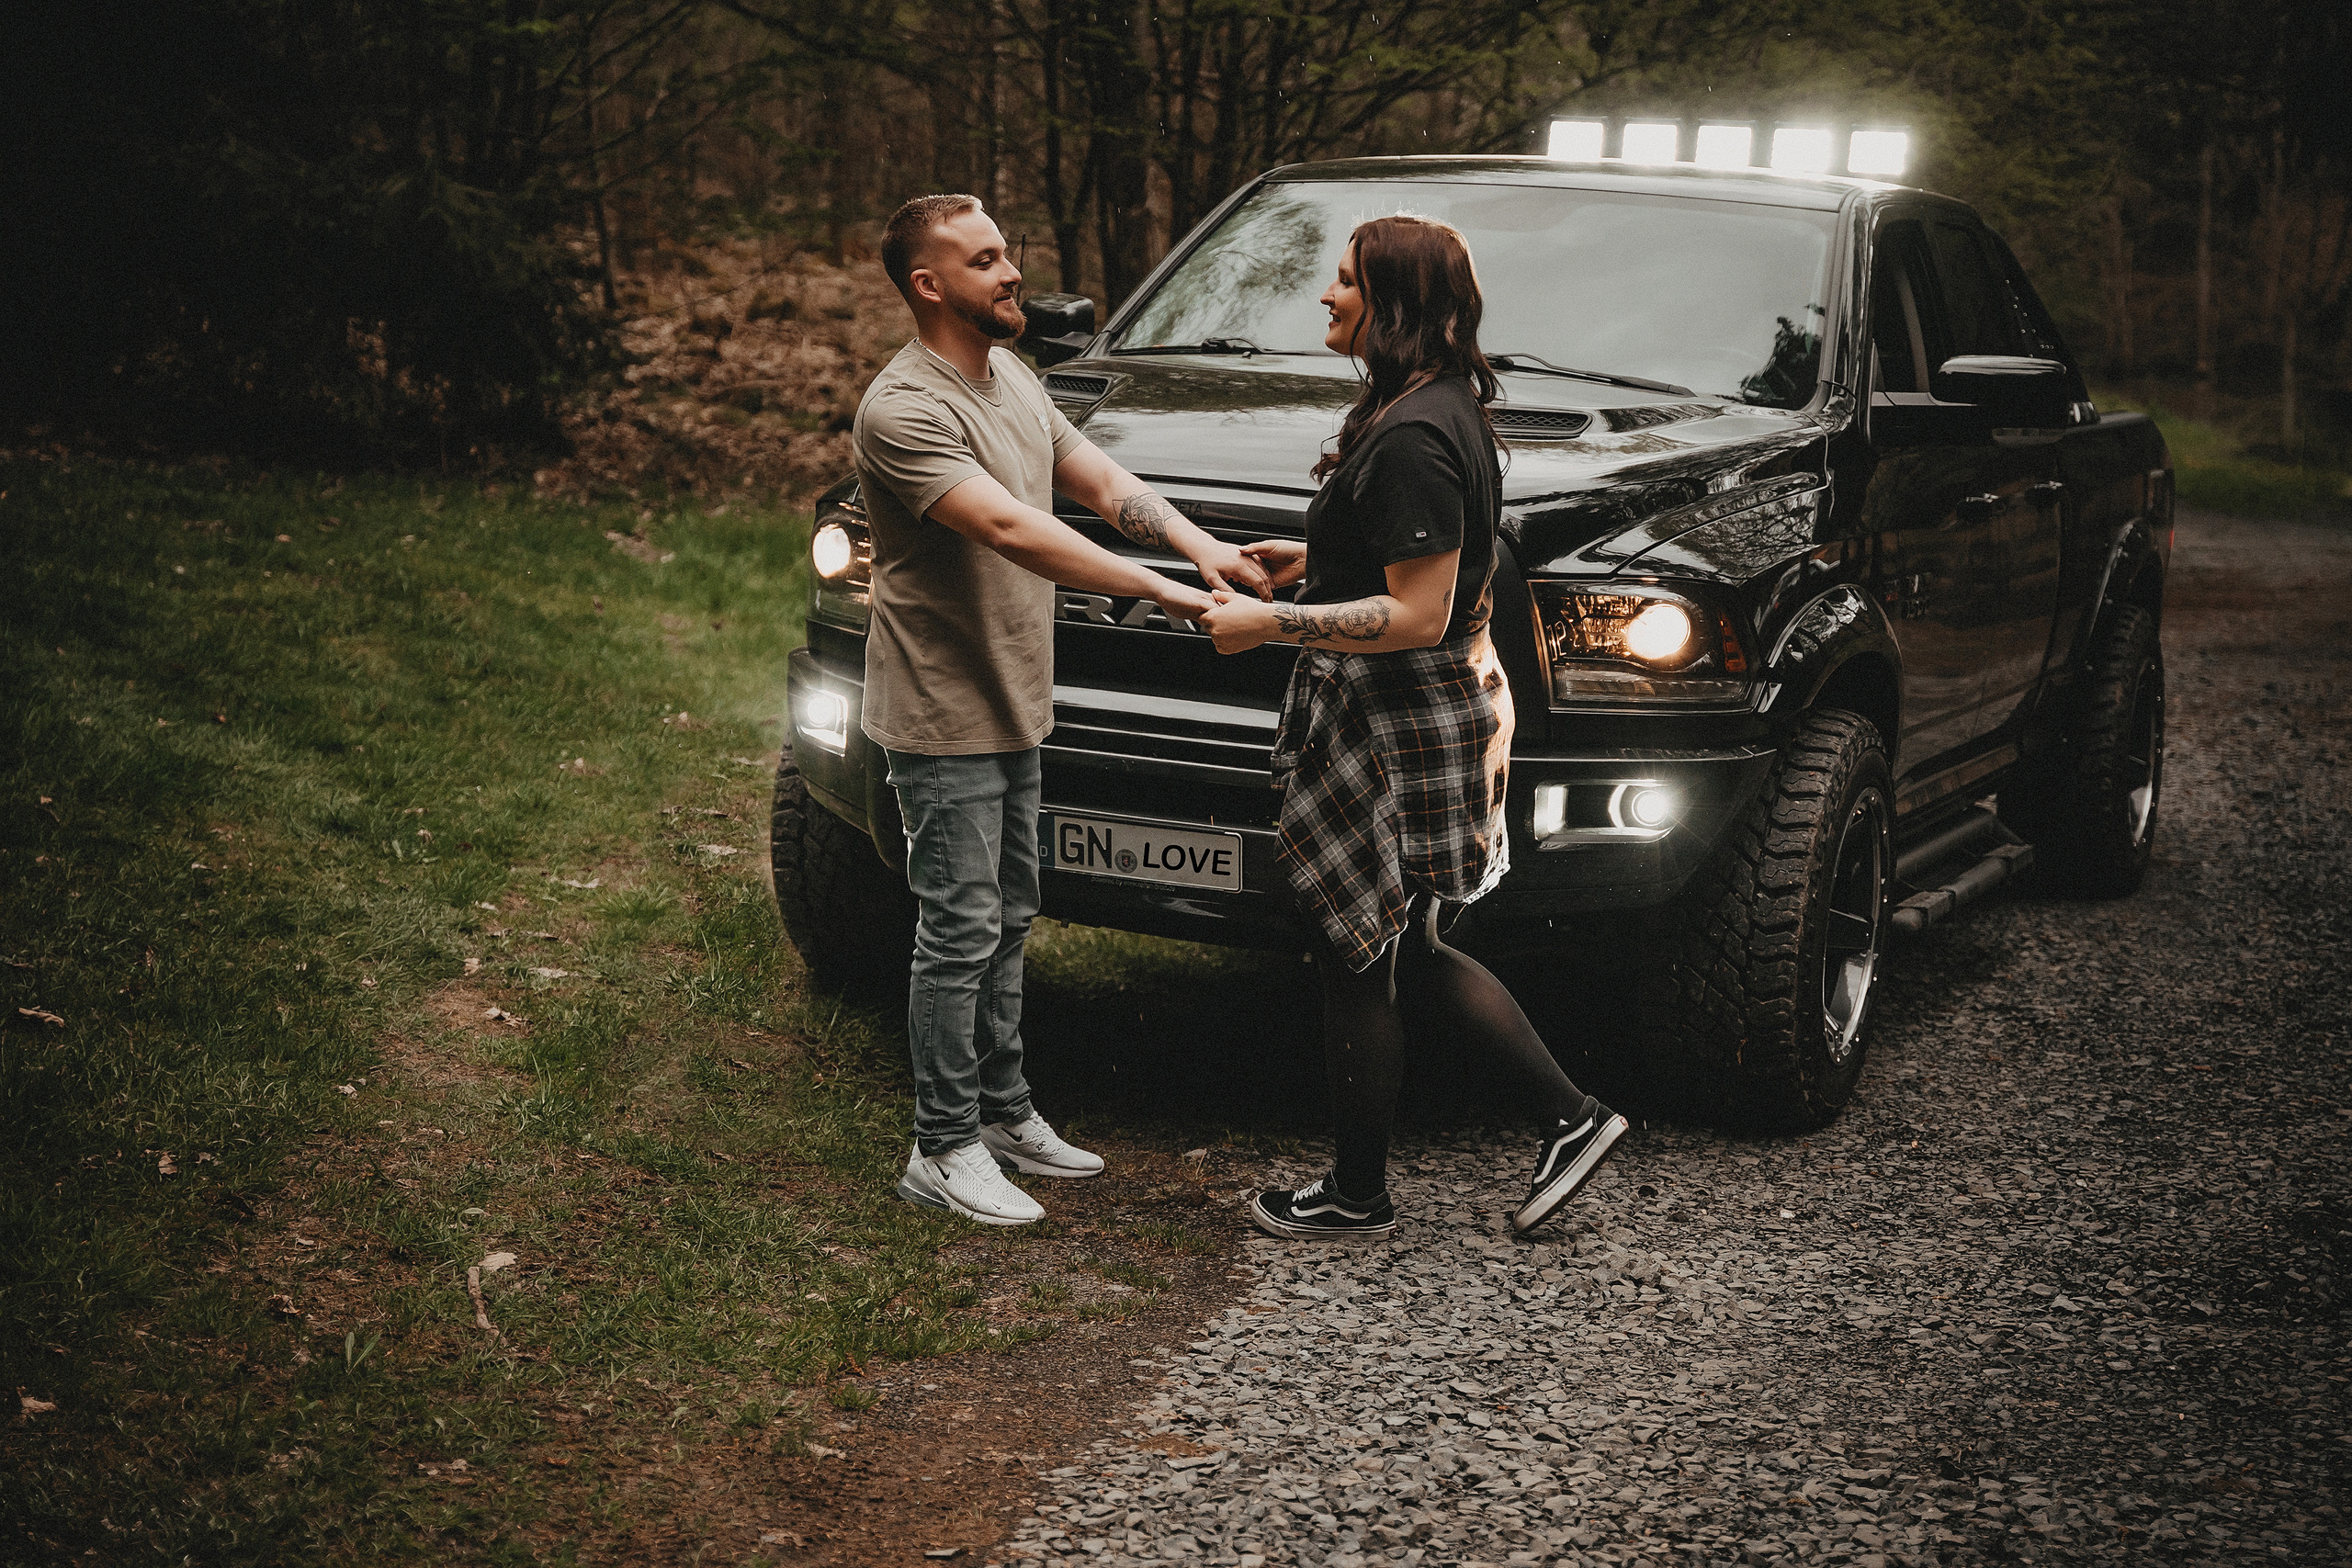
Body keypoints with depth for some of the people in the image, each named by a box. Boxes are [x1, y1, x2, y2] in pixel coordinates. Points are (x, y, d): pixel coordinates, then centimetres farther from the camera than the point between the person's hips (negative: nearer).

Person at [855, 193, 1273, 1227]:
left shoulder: (1011, 379, 10)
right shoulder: (902, 411, -22)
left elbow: (1100, 481, 8)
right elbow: (1010, 531, -32)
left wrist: (1201, 546, -10)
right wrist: (1158, 591, -35)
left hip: (1013, 710, 9)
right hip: (943, 717, -9)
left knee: (1007, 920, 17)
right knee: (961, 932, -3)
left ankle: (1002, 1112, 29)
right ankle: (943, 1149, 8)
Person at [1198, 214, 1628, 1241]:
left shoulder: (1411, 440, -22)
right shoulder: (1445, 407, 11)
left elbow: (1419, 617, -25)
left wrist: (1271, 626, -21)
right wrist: (1317, 559, 18)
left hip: (1397, 733, -10)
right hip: (1443, 714, 10)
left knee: (1360, 964, 4)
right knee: (1407, 956, 19)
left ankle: (1357, 1197, 19)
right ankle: (1571, 1115, 25)